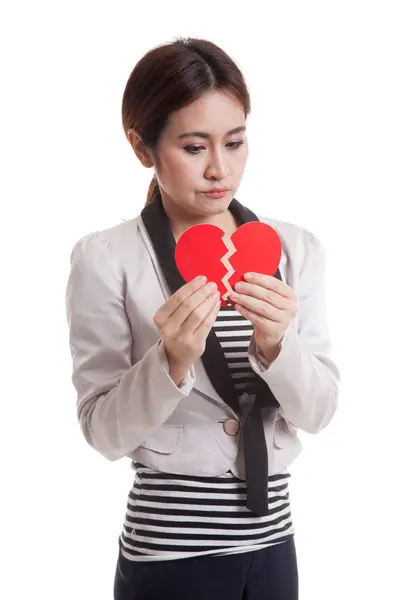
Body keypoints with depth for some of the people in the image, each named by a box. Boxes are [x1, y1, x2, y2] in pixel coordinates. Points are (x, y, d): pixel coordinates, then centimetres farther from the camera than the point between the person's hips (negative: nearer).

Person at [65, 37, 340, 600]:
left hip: (272, 538, 4)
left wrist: (277, 345, -20)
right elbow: (105, 432, -10)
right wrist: (172, 362, -26)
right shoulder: (106, 257, -10)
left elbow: (319, 411, -2)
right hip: (168, 546, -3)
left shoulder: (296, 248, 1)